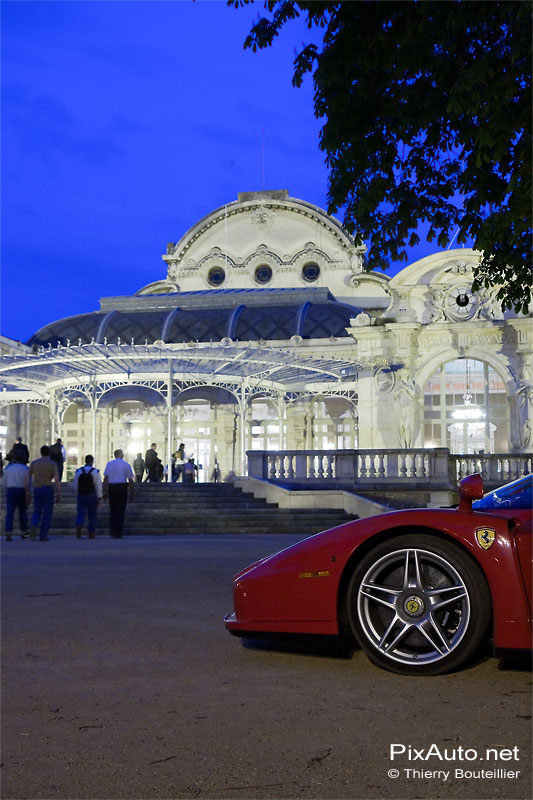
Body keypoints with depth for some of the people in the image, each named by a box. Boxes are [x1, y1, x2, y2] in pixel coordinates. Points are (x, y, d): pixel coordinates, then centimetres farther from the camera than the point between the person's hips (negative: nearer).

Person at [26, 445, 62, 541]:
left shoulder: (34, 463, 7)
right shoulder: (52, 464, -4)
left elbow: (27, 476, 3)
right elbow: (56, 479, -11)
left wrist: (27, 491, 8)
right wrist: (59, 494, -6)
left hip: (37, 490, 3)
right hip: (48, 489, -3)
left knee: (37, 512, 15)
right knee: (47, 513, 6)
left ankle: (33, 526, -16)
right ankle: (43, 536, 2)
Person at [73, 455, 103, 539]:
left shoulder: (78, 471, 3)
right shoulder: (95, 471, -6)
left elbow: (75, 485, 6)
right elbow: (98, 485, -6)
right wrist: (99, 497, 0)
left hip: (81, 495, 2)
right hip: (92, 496, -2)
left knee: (81, 513, 1)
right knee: (92, 515, 8)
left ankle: (79, 526, -27)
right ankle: (91, 533, 11)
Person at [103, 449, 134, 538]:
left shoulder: (109, 464, 6)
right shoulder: (126, 465, 4)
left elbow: (106, 478, -2)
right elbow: (130, 480, 3)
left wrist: (105, 491, -2)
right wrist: (131, 494, 8)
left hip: (111, 487, 2)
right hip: (122, 487, -2)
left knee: (112, 509, 16)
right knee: (120, 510, 2)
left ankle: (112, 530, 10)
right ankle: (118, 533, -1)